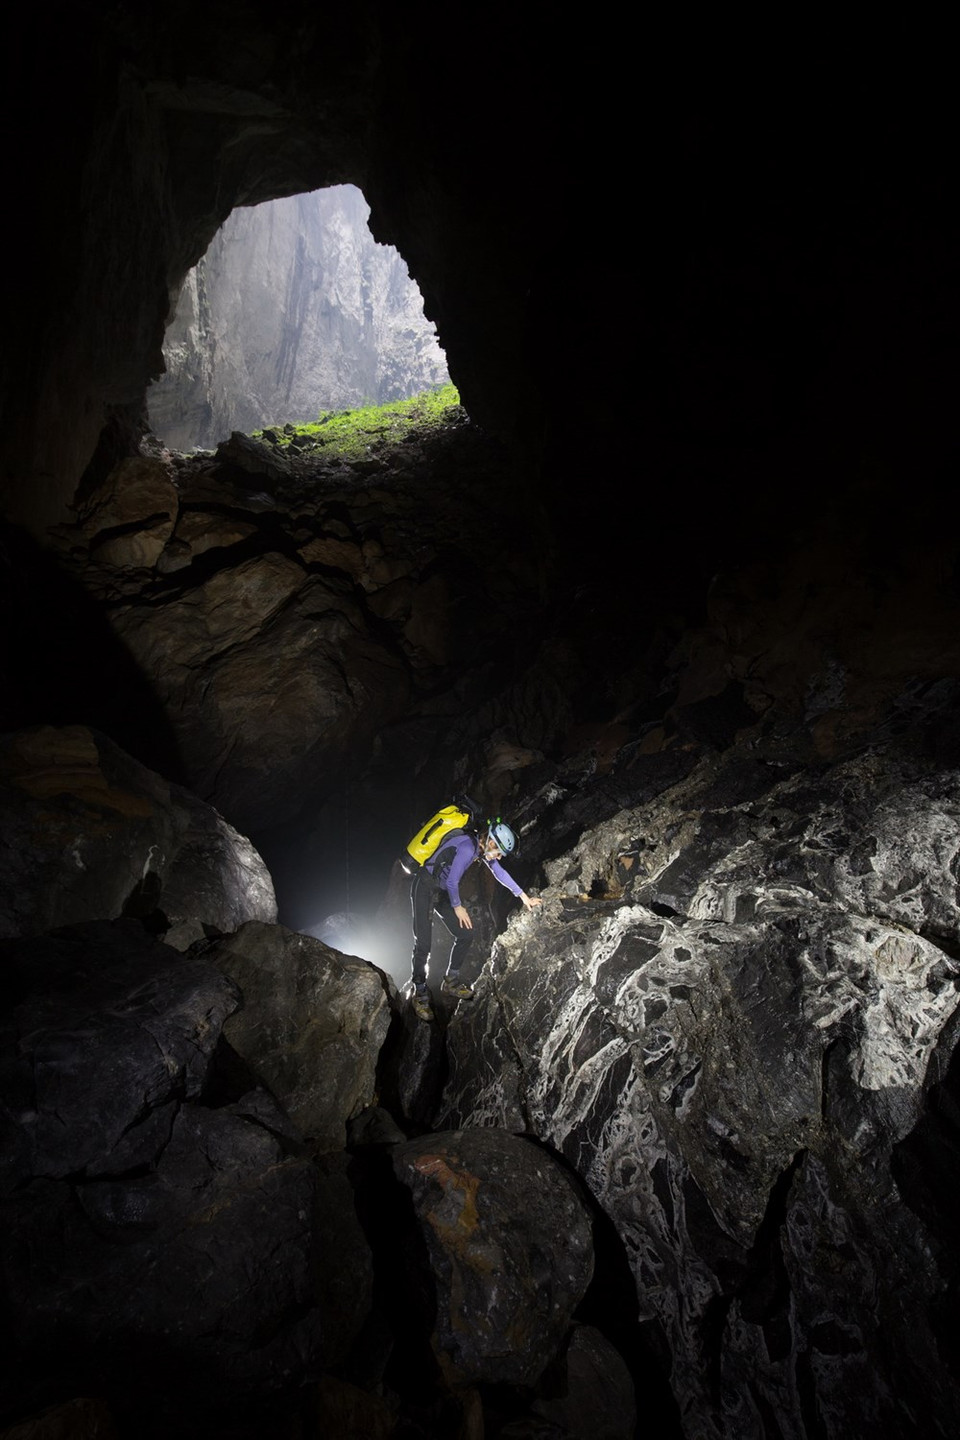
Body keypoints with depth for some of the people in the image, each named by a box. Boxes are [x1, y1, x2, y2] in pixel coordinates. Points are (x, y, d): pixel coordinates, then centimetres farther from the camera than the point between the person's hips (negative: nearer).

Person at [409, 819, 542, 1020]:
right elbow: (452, 881, -24)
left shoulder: (483, 848, 1)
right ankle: (420, 993, 2)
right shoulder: (467, 847, -28)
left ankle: (450, 982, 19)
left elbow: (500, 873, 13)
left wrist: (524, 896, 15)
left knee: (465, 935, 5)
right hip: (425, 888, -9)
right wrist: (457, 907, -8)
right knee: (423, 944, -13)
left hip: (443, 892, 9)